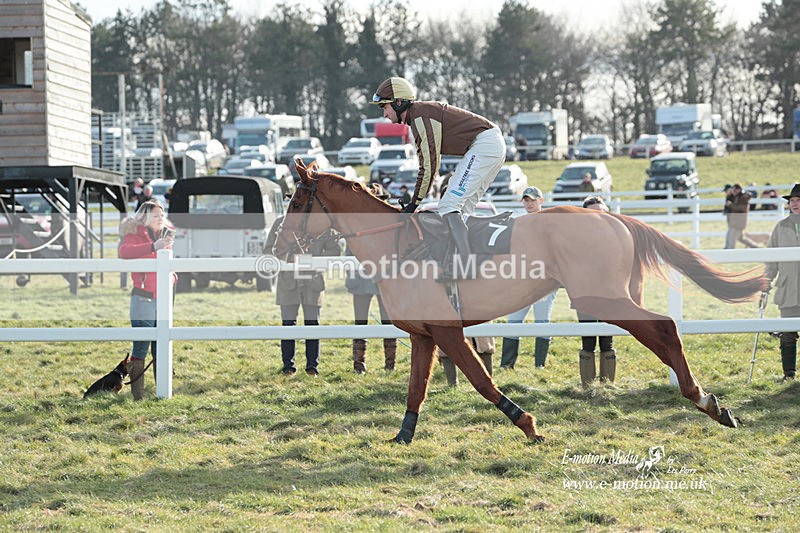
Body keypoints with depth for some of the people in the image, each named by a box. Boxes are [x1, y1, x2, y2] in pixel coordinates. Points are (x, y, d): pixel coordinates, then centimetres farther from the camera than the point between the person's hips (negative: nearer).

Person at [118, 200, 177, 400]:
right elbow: (124, 252, -26)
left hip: (163, 299, 6)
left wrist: (172, 277, 4)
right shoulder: (135, 235, -3)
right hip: (143, 299, -6)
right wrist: (153, 246, -34)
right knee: (141, 346, -8)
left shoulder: (166, 237, 17)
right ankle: (137, 395, -5)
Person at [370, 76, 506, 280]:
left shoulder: (420, 116, -12)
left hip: (484, 145, -11)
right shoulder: (420, 114, 19)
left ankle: (466, 268, -21)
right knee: (461, 208, 13)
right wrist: (415, 201, 15)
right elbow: (428, 164, 20)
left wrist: (415, 202, -11)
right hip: (494, 146, 11)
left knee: (449, 206, -15)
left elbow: (429, 165, -16)